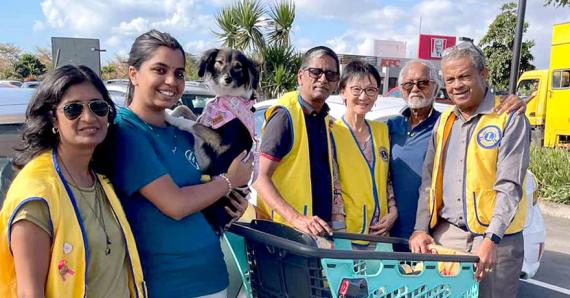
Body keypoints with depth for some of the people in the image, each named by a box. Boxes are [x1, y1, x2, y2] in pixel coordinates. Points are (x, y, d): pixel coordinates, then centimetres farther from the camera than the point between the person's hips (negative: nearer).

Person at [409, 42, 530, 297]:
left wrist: (491, 239, -23)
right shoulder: (444, 121, 10)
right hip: (444, 233, 5)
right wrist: (421, 228, 1)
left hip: (495, 239, -4)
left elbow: (509, 186, -14)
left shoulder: (511, 119, -6)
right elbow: (428, 181, 10)